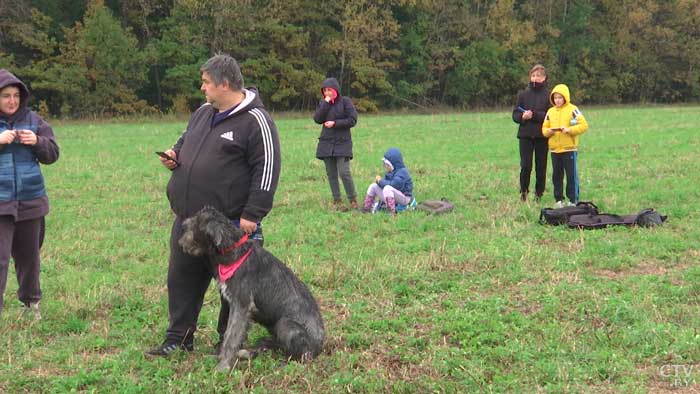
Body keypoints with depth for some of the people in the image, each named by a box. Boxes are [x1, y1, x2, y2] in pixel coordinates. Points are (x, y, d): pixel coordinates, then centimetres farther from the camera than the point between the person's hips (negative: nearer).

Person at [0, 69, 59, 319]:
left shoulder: (33, 120, 6)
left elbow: (52, 154, 6)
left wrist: (37, 142, -13)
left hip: (31, 201, 3)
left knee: (29, 255, 16)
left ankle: (31, 301, 34)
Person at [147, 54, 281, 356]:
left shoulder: (255, 121, -12)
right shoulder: (203, 113, 12)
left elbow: (266, 170, -15)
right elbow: (185, 140, 30)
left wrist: (252, 215, -19)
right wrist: (175, 154, 6)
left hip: (231, 225, -7)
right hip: (188, 220, 8)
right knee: (182, 278, 12)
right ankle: (178, 338, 23)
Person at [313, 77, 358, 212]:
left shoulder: (345, 101, -2)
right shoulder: (323, 103, 10)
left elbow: (352, 120, -8)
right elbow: (317, 119, -4)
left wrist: (335, 123, -13)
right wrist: (326, 103, -10)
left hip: (342, 142, -4)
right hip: (326, 144, 4)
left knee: (344, 172, -13)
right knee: (331, 174, 5)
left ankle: (353, 199, 1)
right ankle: (337, 201, 13)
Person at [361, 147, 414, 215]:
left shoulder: (402, 172, -19)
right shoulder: (390, 172, 12)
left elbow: (394, 185, -30)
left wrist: (381, 181, -19)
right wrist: (379, 181, -7)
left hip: (404, 199, -10)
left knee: (387, 188, -38)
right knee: (373, 186, 6)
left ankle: (392, 212, -40)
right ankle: (366, 208, 6)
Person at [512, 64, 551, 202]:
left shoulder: (548, 95, -1)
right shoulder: (523, 94, 6)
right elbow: (515, 115, 7)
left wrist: (534, 115, -16)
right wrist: (522, 117, -14)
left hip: (542, 136, -1)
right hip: (525, 135, 1)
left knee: (541, 166, 4)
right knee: (525, 165, -5)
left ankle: (539, 193, 16)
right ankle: (523, 190, 15)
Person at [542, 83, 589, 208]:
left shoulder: (572, 110, -4)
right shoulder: (550, 111, 10)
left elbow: (584, 125, -9)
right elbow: (544, 128, 13)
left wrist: (569, 129, -20)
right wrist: (549, 131, -10)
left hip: (569, 148, -5)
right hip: (554, 149, 5)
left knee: (572, 175, -1)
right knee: (556, 175, 9)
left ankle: (573, 200, 5)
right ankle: (559, 200, 17)